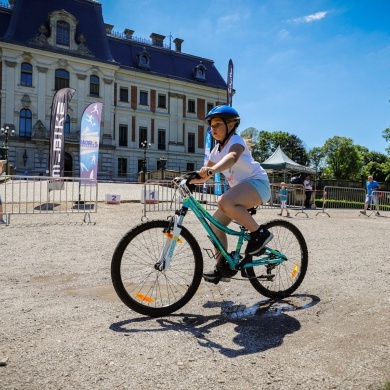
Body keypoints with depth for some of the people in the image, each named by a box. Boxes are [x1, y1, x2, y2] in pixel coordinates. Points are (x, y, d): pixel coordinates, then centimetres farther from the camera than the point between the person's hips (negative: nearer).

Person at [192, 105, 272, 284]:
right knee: (215, 226, 2)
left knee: (224, 202, -37)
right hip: (240, 188, 9)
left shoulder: (235, 140, -10)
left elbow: (232, 157, -35)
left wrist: (212, 170, -52)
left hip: (257, 183, -9)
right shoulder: (217, 149, 14)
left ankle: (259, 232, -20)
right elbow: (204, 175, 16)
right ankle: (222, 267, 13)